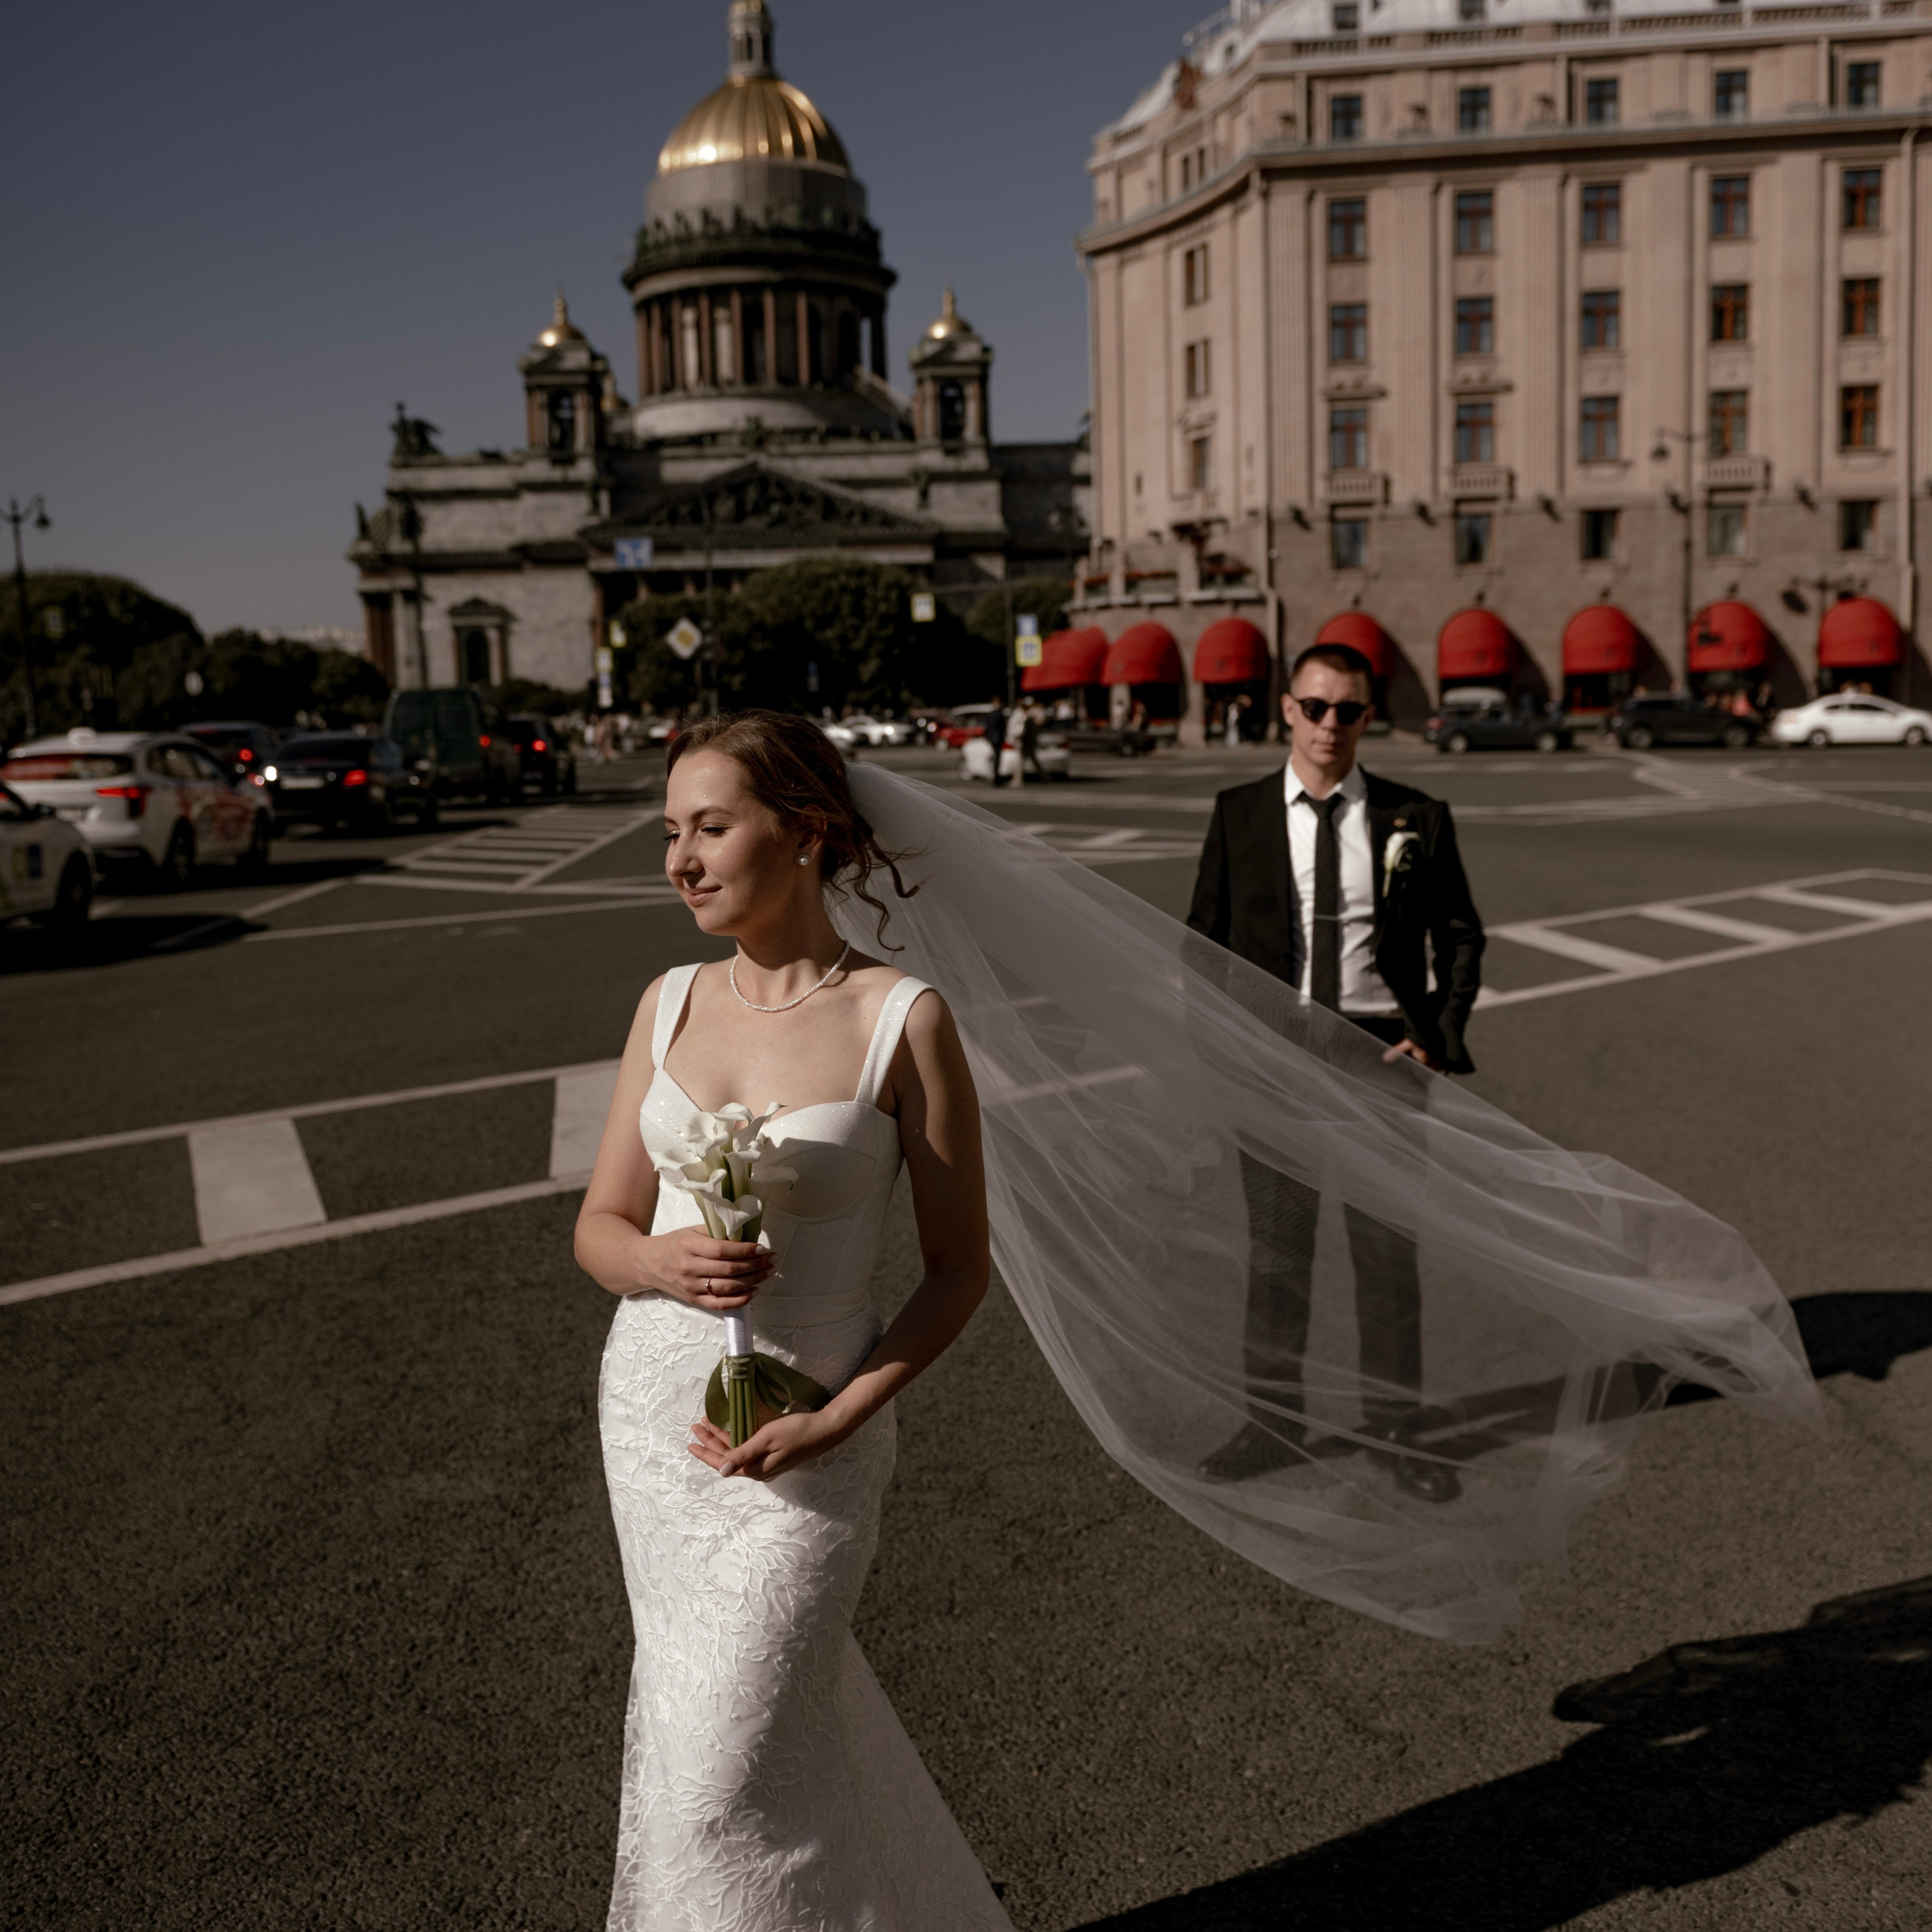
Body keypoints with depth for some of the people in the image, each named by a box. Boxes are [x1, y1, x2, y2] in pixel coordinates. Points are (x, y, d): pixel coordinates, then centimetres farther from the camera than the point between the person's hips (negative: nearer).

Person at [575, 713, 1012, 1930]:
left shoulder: (903, 1020, -14)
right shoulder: (672, 1003, 0)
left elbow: (960, 1267, -9)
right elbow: (600, 1227, 5)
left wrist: (836, 1420, -18)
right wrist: (661, 1262, -17)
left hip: (798, 1441, -5)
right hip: (650, 1413, 5)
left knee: (721, 1779, 2)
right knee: (789, 1710, 22)